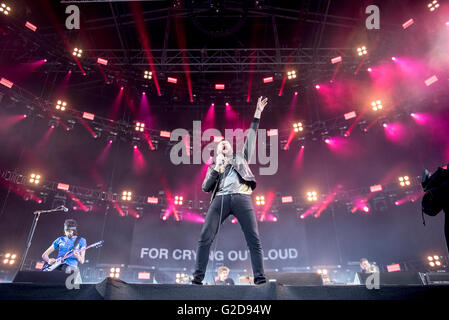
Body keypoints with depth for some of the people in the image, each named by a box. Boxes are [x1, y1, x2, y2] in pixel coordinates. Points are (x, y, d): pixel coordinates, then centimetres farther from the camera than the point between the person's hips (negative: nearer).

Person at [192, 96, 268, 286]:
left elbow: (251, 138, 23)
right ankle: (197, 278, -9)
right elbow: (205, 187, 14)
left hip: (241, 197, 0)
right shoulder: (213, 167, 29)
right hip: (220, 199, 1)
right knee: (205, 238, -13)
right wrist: (217, 167, 7)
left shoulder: (240, 158, 30)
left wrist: (257, 115, 18)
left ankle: (260, 280, -9)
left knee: (254, 240, -10)